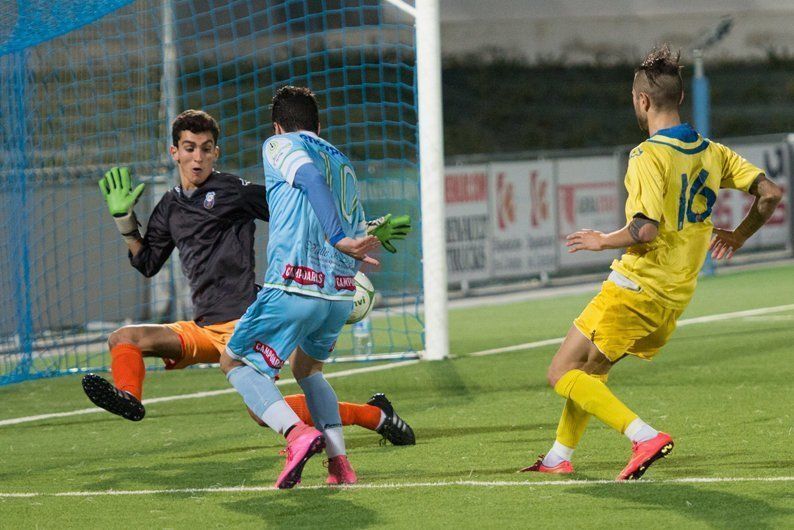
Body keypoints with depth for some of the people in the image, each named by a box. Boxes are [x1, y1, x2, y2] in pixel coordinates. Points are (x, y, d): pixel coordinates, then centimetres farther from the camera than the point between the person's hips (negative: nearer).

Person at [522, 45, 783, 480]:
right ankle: (560, 456, 27)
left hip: (634, 289, -8)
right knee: (590, 369, 24)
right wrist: (738, 237, 20)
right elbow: (769, 194, 5)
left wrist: (602, 241, -8)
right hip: (676, 297, 8)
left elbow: (646, 230, -26)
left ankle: (643, 436, -18)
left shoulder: (648, 156, -16)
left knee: (562, 374, -3)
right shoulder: (713, 153, 6)